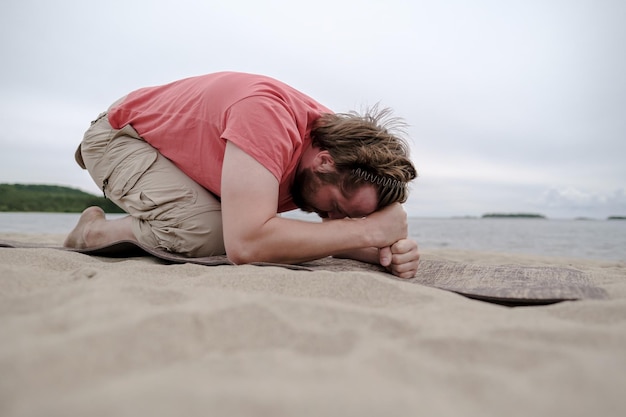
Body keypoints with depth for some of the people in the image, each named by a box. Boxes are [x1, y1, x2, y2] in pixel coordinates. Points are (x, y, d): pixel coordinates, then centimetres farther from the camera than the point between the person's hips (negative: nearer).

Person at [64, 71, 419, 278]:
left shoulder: (337, 137, -15)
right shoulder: (268, 115, -40)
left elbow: (332, 235, -8)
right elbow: (246, 243, -49)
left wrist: (390, 250, -30)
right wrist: (369, 230, -41)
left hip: (182, 142, 7)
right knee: (212, 232, -28)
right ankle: (96, 232, -1)